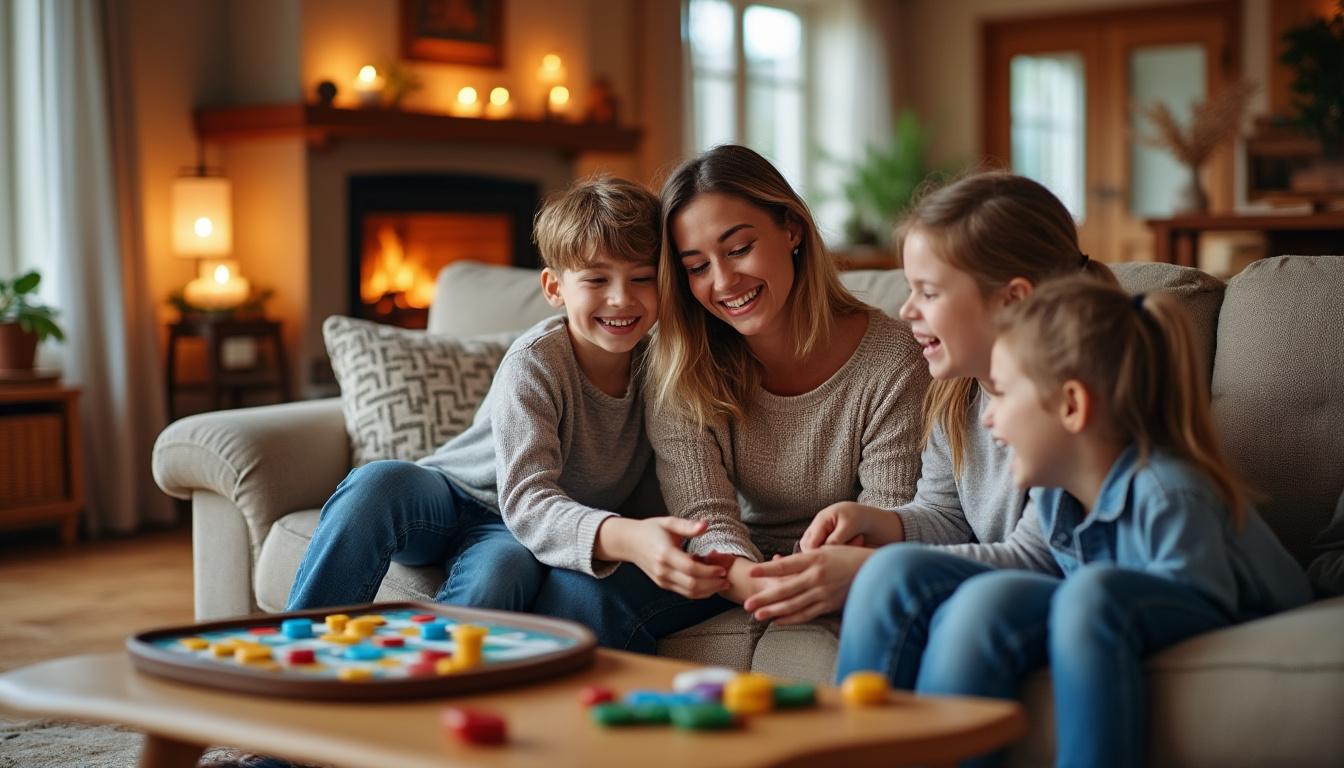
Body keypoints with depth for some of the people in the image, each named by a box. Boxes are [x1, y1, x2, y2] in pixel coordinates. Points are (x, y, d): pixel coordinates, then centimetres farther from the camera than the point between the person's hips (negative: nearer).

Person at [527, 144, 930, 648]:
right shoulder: (680, 368, -5)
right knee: (580, 591, -27)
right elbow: (704, 513, -15)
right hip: (735, 567, 1)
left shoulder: (891, 361, -12)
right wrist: (752, 582, -40)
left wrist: (843, 573, -39)